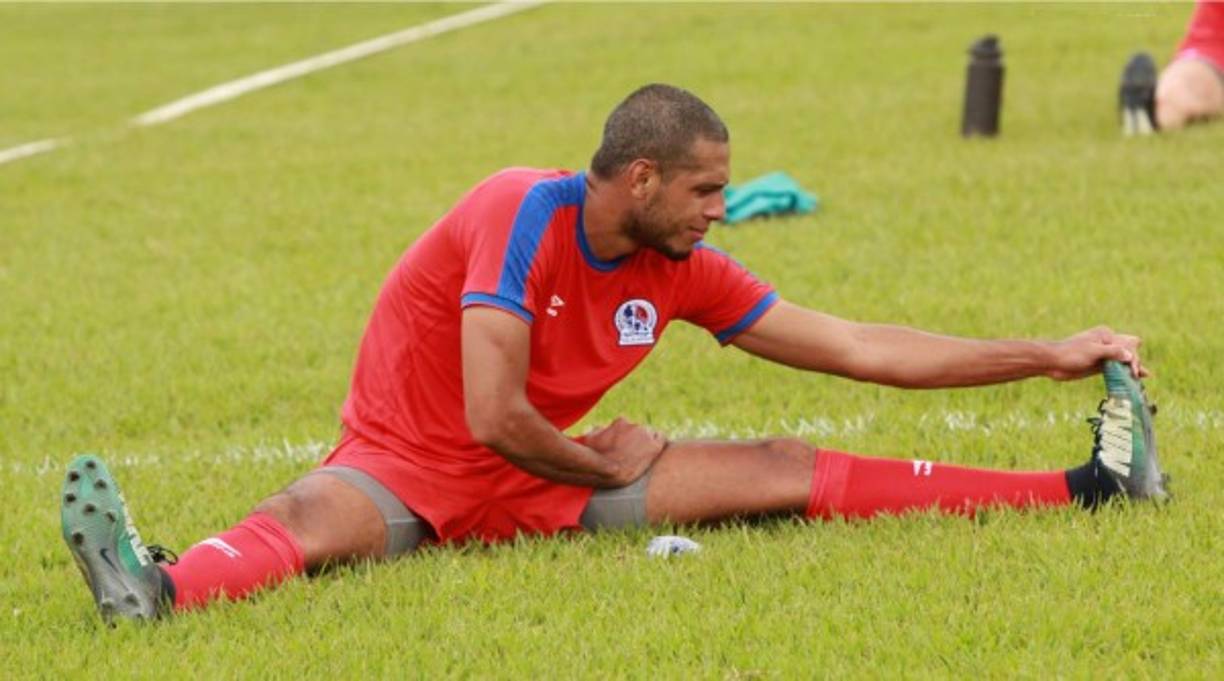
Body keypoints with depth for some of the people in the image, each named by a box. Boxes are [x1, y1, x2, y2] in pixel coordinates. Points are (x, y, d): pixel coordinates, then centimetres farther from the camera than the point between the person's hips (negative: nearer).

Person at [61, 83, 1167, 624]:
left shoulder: (684, 274, 1)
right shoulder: (523, 216, -20)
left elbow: (857, 348, 5)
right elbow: (494, 418, -27)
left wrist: (1051, 356, 5)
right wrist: (607, 469, -10)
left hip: (542, 480, 5)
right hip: (408, 465, -5)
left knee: (786, 471, -2)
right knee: (317, 516, -41)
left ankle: (1089, 488, -5)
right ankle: (158, 591, -73)